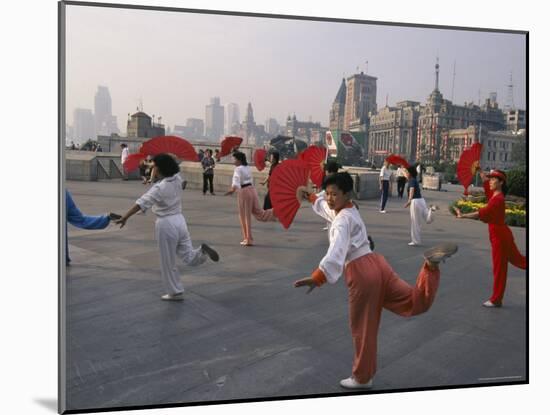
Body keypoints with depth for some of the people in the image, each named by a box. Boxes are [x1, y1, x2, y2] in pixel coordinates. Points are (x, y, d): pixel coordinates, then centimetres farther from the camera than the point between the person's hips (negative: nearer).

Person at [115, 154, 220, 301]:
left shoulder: (159, 188, -18)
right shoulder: (178, 179, 2)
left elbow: (142, 203, -27)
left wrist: (125, 217, -29)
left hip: (166, 225, -7)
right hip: (179, 221, 7)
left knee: (168, 262, 8)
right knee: (189, 257, 12)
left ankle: (175, 292, 18)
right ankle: (202, 251, -19)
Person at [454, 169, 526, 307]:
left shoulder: (498, 199, -21)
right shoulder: (494, 195, 5)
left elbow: (482, 213, -33)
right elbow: (485, 181, 21)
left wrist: (463, 216, -38)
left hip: (499, 236, -9)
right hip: (501, 234, 9)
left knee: (499, 267, 1)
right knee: (517, 259, 19)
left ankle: (496, 300, 12)